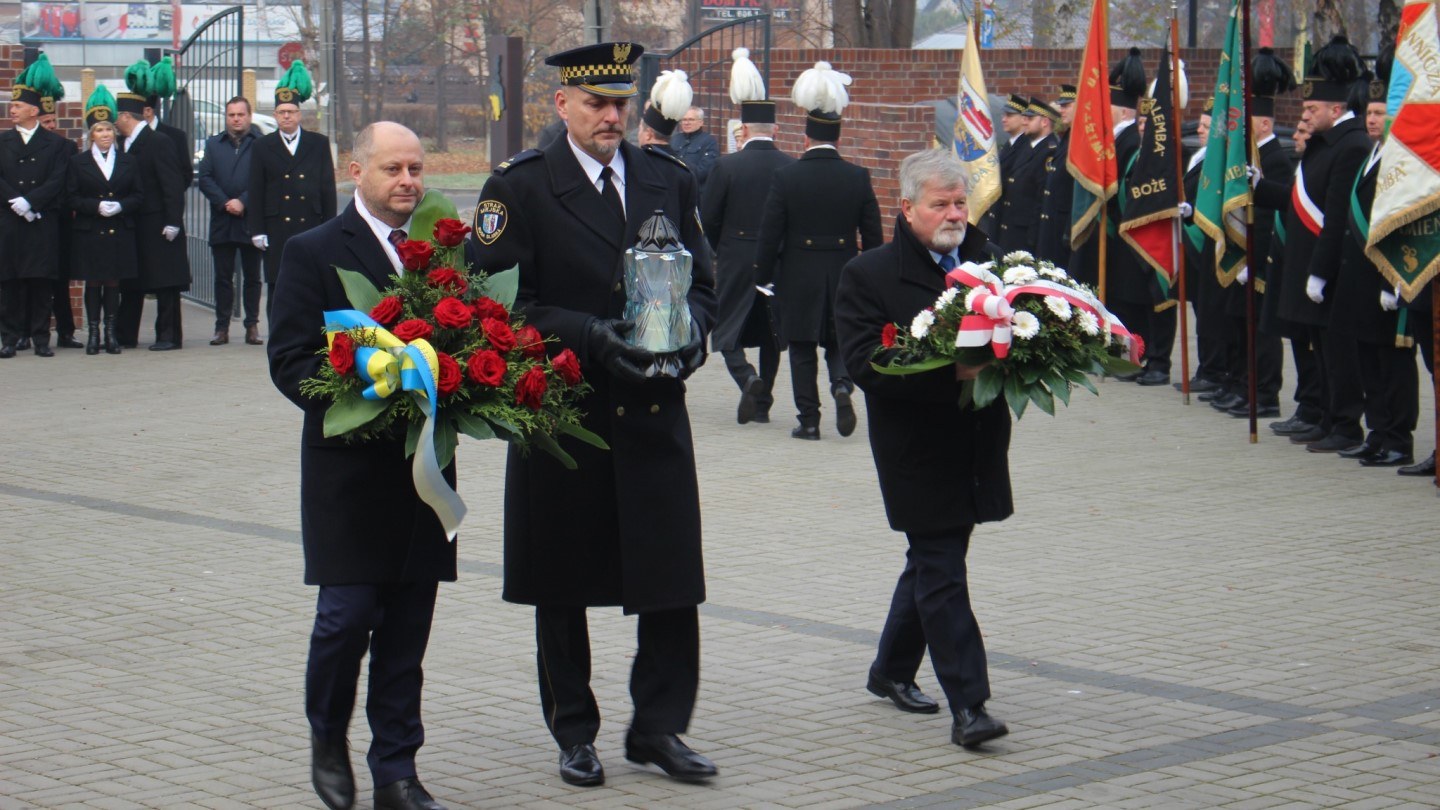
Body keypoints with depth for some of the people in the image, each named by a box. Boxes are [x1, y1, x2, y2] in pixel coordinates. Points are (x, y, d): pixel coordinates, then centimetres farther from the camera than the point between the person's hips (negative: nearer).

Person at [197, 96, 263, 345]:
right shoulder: (213, 144, 12)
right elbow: (205, 179, 4)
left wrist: (243, 202, -15)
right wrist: (225, 203, -9)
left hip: (250, 220, -2)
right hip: (222, 222, 2)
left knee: (252, 276, 4)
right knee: (223, 277, 4)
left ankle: (252, 326, 9)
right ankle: (222, 327, 7)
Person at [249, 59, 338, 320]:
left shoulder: (319, 144, 9)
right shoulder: (263, 147, 8)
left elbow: (328, 188, 8)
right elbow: (256, 192, 5)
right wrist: (257, 230, -1)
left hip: (311, 226, 0)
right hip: (277, 230, 0)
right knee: (277, 289, 0)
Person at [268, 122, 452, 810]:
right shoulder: (314, 253, -2)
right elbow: (289, 362, -7)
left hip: (426, 462, 4)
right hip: (349, 464, -4)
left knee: (408, 625, 6)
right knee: (347, 613, -4)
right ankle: (328, 737, 22)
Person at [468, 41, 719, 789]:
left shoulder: (669, 181, 9)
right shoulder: (520, 188, -4)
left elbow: (701, 283, 15)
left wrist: (690, 333, -7)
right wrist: (591, 336, -19)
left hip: (655, 415, 3)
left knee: (672, 580, 1)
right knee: (562, 588, 8)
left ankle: (658, 727, 14)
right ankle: (574, 734, 20)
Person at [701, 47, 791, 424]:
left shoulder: (728, 166, -10)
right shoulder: (792, 168, -4)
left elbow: (708, 217, -5)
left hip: (736, 262, -3)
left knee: (728, 331, 6)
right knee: (770, 333, 14)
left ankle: (748, 379, -19)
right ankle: (762, 403, 16)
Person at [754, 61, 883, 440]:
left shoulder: (786, 177, -10)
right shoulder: (858, 177, -4)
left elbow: (770, 234, -8)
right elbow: (873, 234, 1)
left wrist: (763, 277, 3)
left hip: (798, 278, -2)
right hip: (844, 275, 2)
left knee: (802, 351, 8)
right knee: (839, 341, 17)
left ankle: (809, 421, 7)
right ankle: (842, 383, -12)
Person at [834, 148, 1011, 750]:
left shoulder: (987, 260, 8)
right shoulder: (868, 276, -8)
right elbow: (866, 365, -17)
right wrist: (954, 372, -27)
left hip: (977, 446, 6)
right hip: (918, 450, -6)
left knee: (933, 561, 17)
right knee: (941, 571, -6)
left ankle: (892, 670, 36)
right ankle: (967, 704, -6)